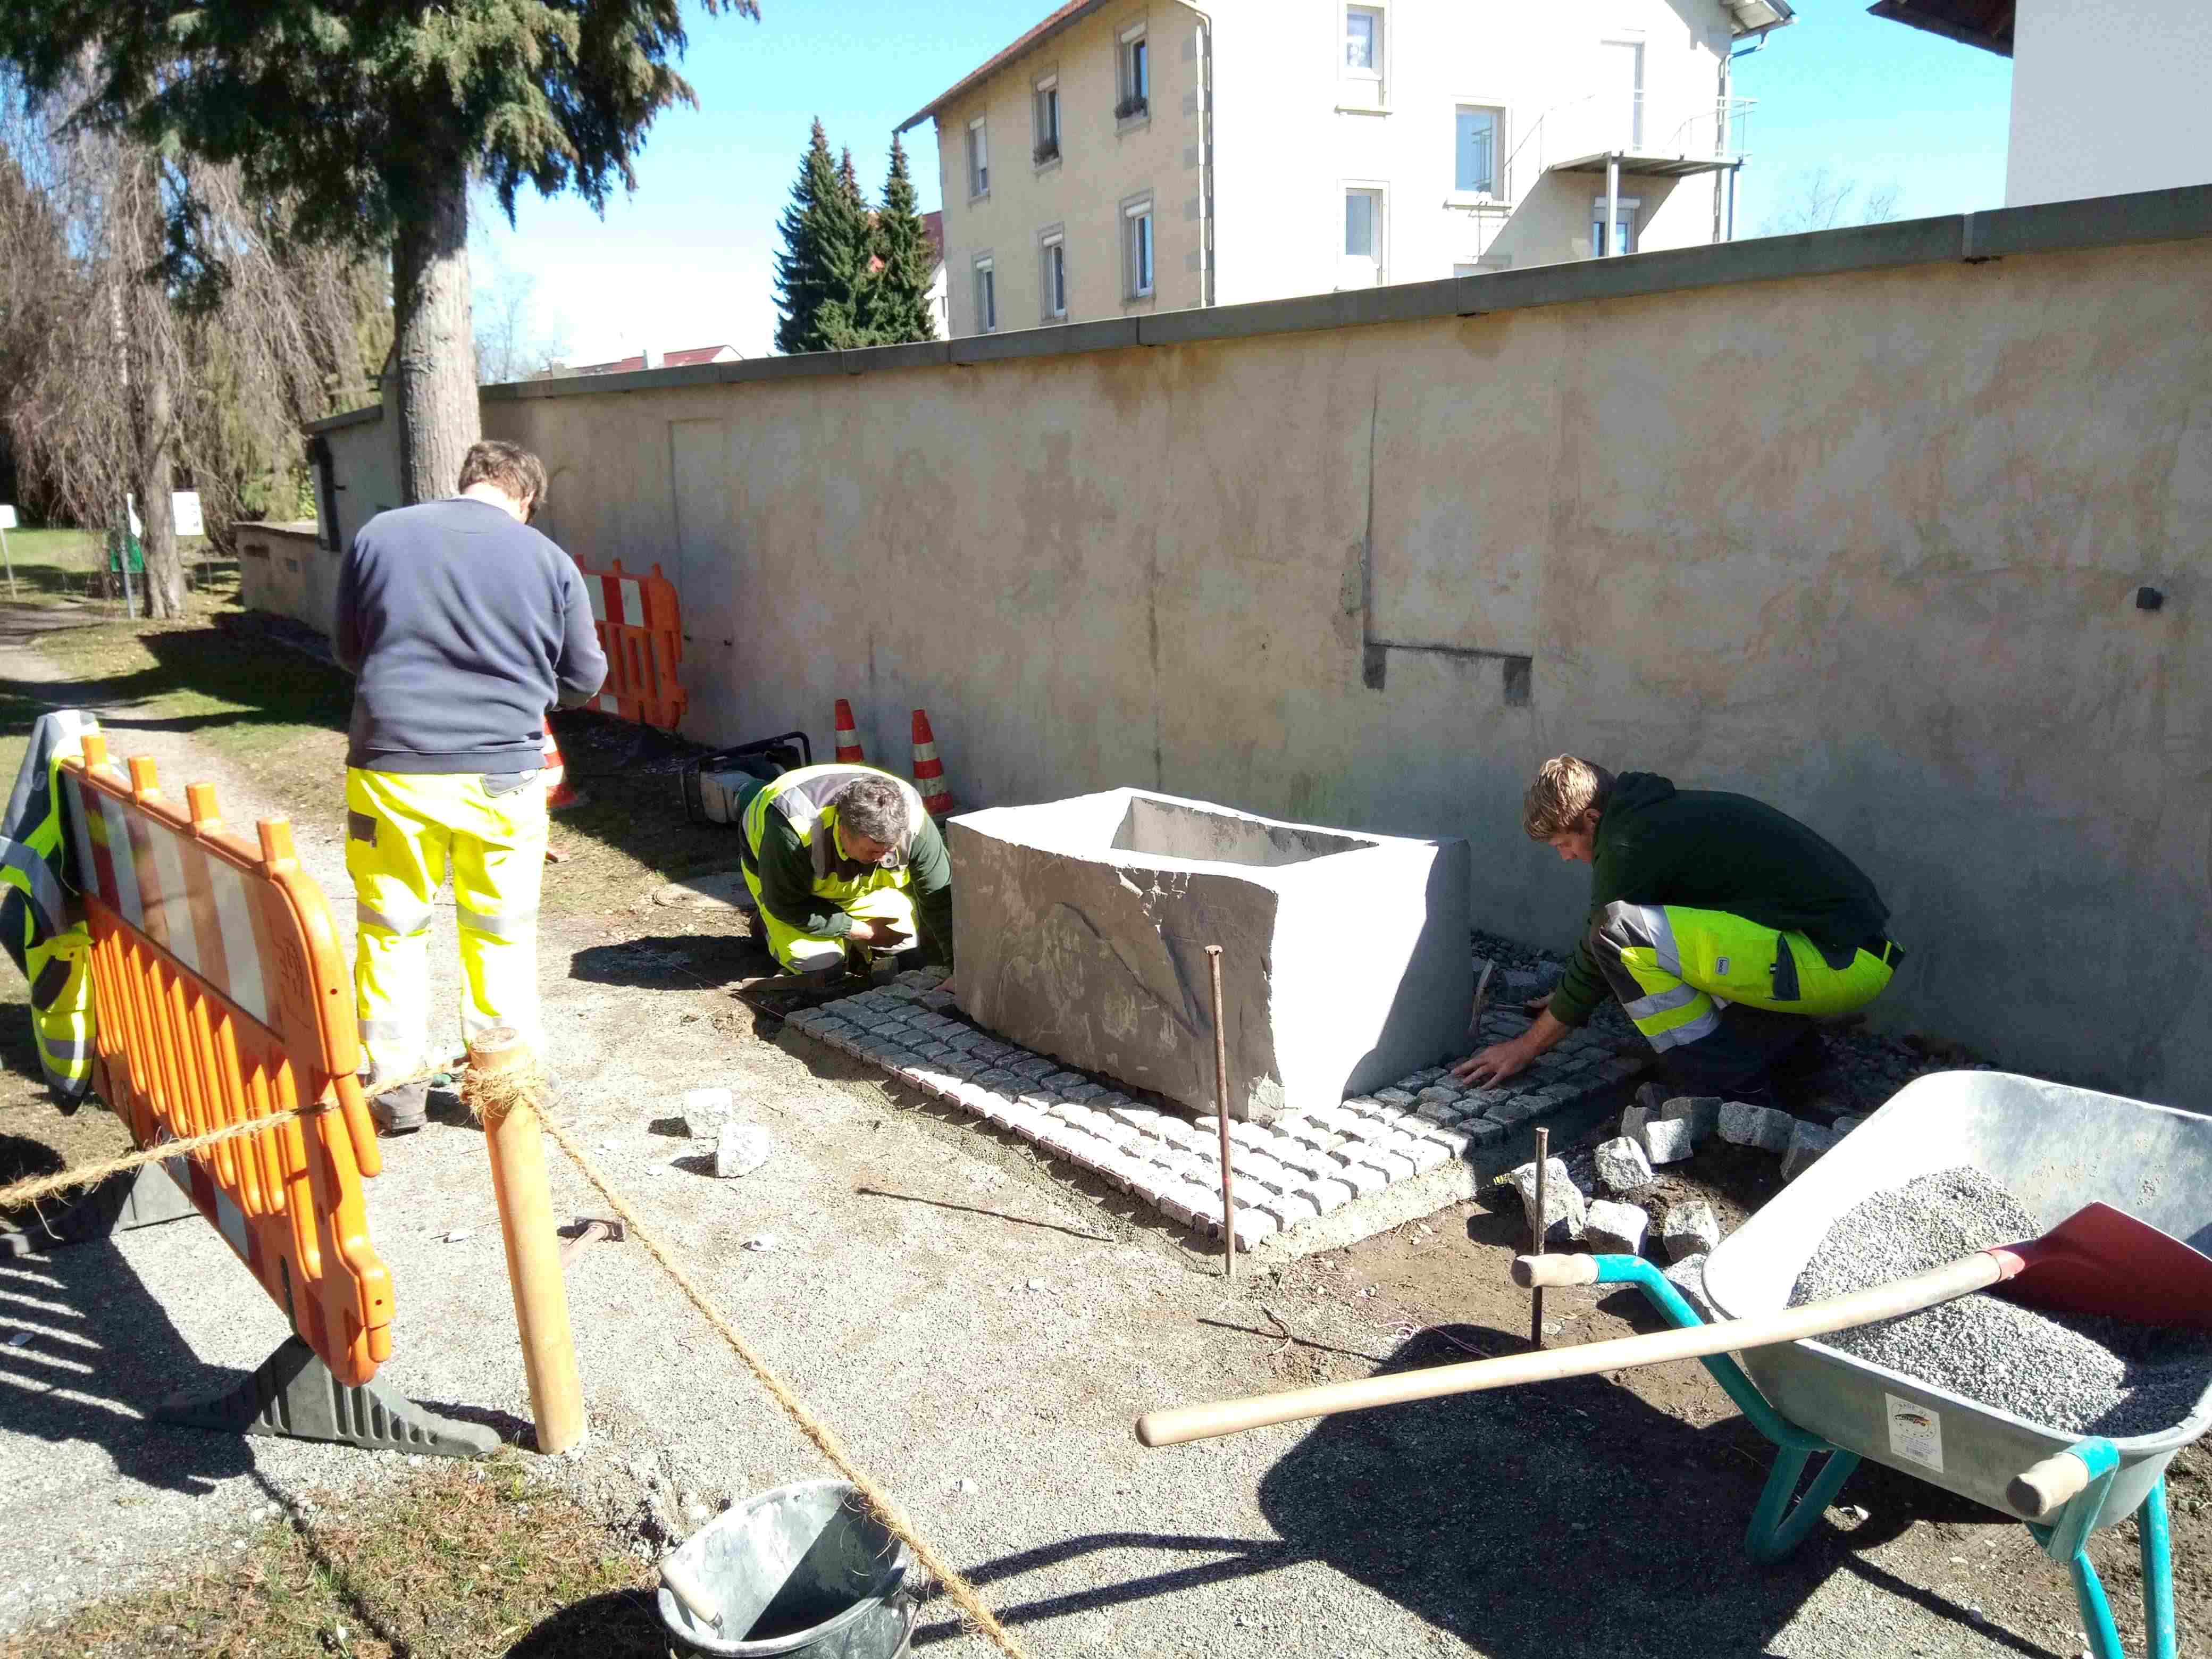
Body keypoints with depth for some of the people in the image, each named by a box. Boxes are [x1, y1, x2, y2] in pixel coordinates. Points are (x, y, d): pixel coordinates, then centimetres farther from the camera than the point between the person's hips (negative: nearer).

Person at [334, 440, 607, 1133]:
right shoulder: (549, 561, -2)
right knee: (502, 933, 12)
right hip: (503, 772, -1)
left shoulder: (379, 536, 3)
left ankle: (396, 1087, 21)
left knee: (392, 929, 14)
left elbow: (348, 649, 14)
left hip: (392, 768, 1)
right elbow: (584, 678, 5)